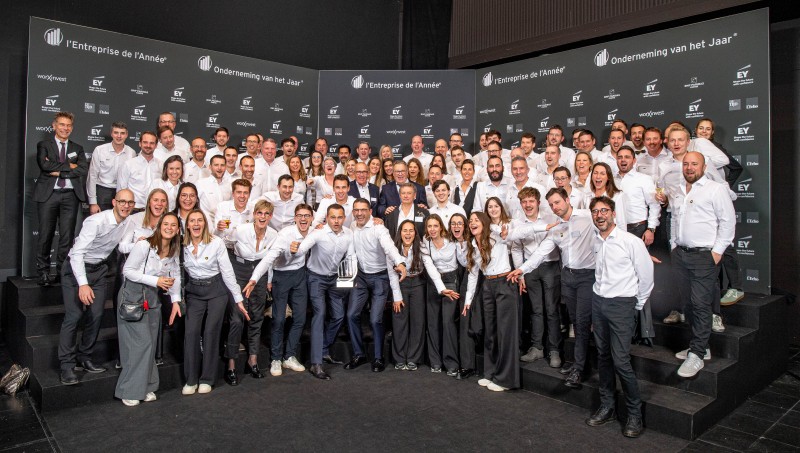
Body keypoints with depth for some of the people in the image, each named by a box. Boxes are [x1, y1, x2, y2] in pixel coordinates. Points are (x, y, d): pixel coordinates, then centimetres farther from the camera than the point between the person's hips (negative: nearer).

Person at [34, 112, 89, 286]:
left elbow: (84, 169, -1)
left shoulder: (77, 149, 16)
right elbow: (44, 164, -9)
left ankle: (62, 272, 7)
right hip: (48, 194, -1)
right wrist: (69, 166, -6)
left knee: (67, 235, 0)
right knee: (45, 235, 0)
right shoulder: (43, 145, 11)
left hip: (70, 195, 2)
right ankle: (43, 272, 9)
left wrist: (59, 172, -8)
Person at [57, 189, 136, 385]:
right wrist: (83, 284, -34)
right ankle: (67, 365, -3)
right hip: (77, 268, -6)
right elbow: (77, 252, -27)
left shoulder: (128, 224, -3)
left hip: (99, 269, 6)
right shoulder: (96, 221, -24)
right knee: (74, 315, -13)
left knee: (96, 315, 1)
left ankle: (84, 358, 18)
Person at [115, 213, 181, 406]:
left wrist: (176, 300, 0)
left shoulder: (174, 250, 3)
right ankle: (129, 391, 6)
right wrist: (155, 280, -23)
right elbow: (128, 270, -17)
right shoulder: (144, 245, -18)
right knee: (141, 343, -9)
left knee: (151, 344, 9)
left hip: (153, 300, 6)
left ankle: (146, 387, 22)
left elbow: (175, 274, 9)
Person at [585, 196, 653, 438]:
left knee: (620, 360, -9)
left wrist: (636, 306, 4)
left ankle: (635, 414, 8)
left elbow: (646, 277, -2)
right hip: (598, 301, 5)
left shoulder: (631, 241, -10)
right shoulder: (593, 242, 5)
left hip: (621, 304, -5)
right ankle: (607, 407, 24)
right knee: (603, 356, 11)